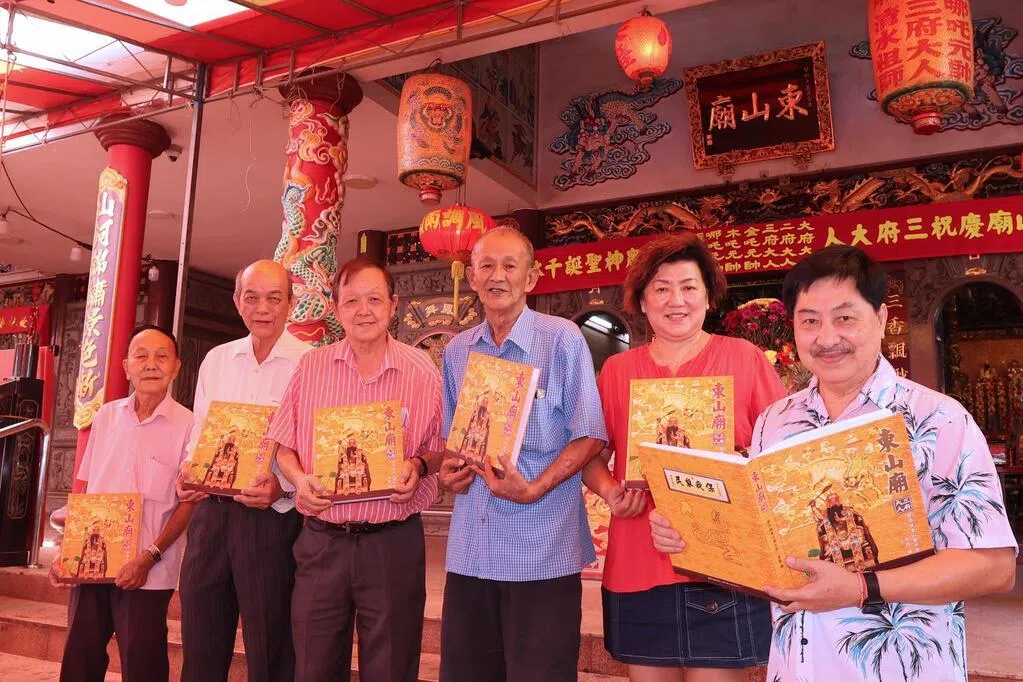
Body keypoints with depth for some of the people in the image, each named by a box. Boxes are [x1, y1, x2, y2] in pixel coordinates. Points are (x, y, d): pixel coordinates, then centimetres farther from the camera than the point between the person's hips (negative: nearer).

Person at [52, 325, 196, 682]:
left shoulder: (187, 425, -7)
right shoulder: (106, 416, 7)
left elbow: (189, 502, -6)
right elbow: (84, 491, 13)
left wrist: (149, 558, -14)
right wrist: (66, 550, 5)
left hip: (147, 574, -4)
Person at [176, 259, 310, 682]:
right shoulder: (215, 360, 12)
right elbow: (199, 434, 17)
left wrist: (283, 487, -22)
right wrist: (188, 472, -2)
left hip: (274, 517, -5)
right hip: (211, 511, 5)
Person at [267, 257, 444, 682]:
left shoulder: (423, 371, -2)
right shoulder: (310, 367, 4)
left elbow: (442, 448, 4)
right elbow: (283, 446, 9)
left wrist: (419, 465, -16)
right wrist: (300, 479, -10)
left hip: (393, 542, -2)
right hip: (322, 540, 2)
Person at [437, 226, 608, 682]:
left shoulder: (563, 340, -6)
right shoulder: (455, 352, 10)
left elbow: (590, 436, -7)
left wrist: (534, 489, -19)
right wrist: (450, 469, -1)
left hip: (543, 552, -5)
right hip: (470, 551, 5)